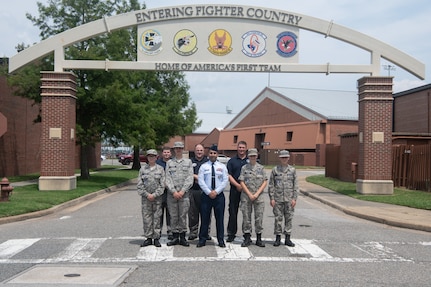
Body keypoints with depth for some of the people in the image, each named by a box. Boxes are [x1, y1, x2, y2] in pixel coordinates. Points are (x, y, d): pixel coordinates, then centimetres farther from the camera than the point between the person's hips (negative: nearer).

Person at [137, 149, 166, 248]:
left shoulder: (160, 169, 3)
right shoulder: (143, 169, 6)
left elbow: (162, 185, -1)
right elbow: (139, 184, 2)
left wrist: (154, 195, -11)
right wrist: (147, 194, -8)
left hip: (157, 197, -1)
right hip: (145, 197, 1)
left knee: (157, 217, 2)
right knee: (146, 217, 2)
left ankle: (156, 238, 10)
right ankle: (148, 238, 11)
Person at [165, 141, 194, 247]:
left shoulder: (188, 162, 8)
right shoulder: (169, 162, 9)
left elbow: (190, 178, 0)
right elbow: (168, 179, 2)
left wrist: (182, 191, -10)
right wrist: (174, 191, -9)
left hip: (184, 193, -1)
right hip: (172, 193, 1)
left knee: (183, 216, 2)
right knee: (173, 216, 4)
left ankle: (182, 237, 10)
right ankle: (175, 237, 12)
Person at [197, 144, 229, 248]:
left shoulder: (222, 166, 7)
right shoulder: (203, 166, 5)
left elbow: (225, 181, 0)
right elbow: (200, 181, -3)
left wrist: (216, 191, -11)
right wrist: (209, 192, -12)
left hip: (219, 195, 1)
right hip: (206, 195, 0)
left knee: (220, 218, 4)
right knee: (204, 218, 2)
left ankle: (221, 240, 13)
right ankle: (202, 240, 11)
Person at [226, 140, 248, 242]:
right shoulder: (232, 161, 8)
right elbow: (229, 176, 1)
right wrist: (237, 185, -12)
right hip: (235, 190, 0)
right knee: (233, 212, 3)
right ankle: (231, 233, 11)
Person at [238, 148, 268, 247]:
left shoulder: (261, 168, 6)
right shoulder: (244, 168, 4)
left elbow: (265, 182, 3)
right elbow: (242, 182, -1)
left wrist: (257, 194, -7)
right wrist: (249, 194, -9)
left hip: (258, 196, 1)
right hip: (246, 196, 0)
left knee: (259, 217, 2)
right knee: (246, 217, 2)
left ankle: (259, 239, 11)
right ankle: (247, 238, 11)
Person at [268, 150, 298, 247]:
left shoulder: (293, 170, 5)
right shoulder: (275, 170, 2)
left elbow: (295, 185, 5)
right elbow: (271, 185, 2)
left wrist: (294, 198, -3)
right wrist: (271, 198, -4)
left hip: (289, 199, 1)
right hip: (278, 199, -1)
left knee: (289, 218, 4)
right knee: (278, 218, 3)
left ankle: (287, 238, 12)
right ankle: (278, 238, 12)